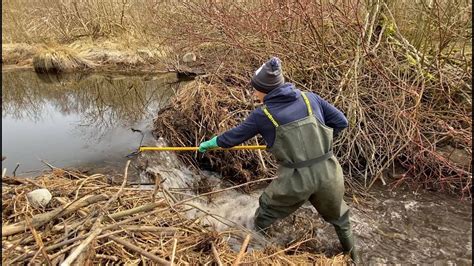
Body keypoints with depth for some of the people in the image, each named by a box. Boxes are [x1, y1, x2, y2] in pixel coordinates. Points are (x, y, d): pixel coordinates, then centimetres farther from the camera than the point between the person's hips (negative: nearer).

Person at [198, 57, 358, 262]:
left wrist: (210, 143, 24)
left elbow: (234, 136, 7)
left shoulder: (262, 115, -5)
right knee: (338, 216, 31)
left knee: (264, 214, 25)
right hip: (328, 173, 4)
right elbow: (341, 122, 7)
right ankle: (351, 254, 53)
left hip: (294, 180, -3)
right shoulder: (310, 98, 2)